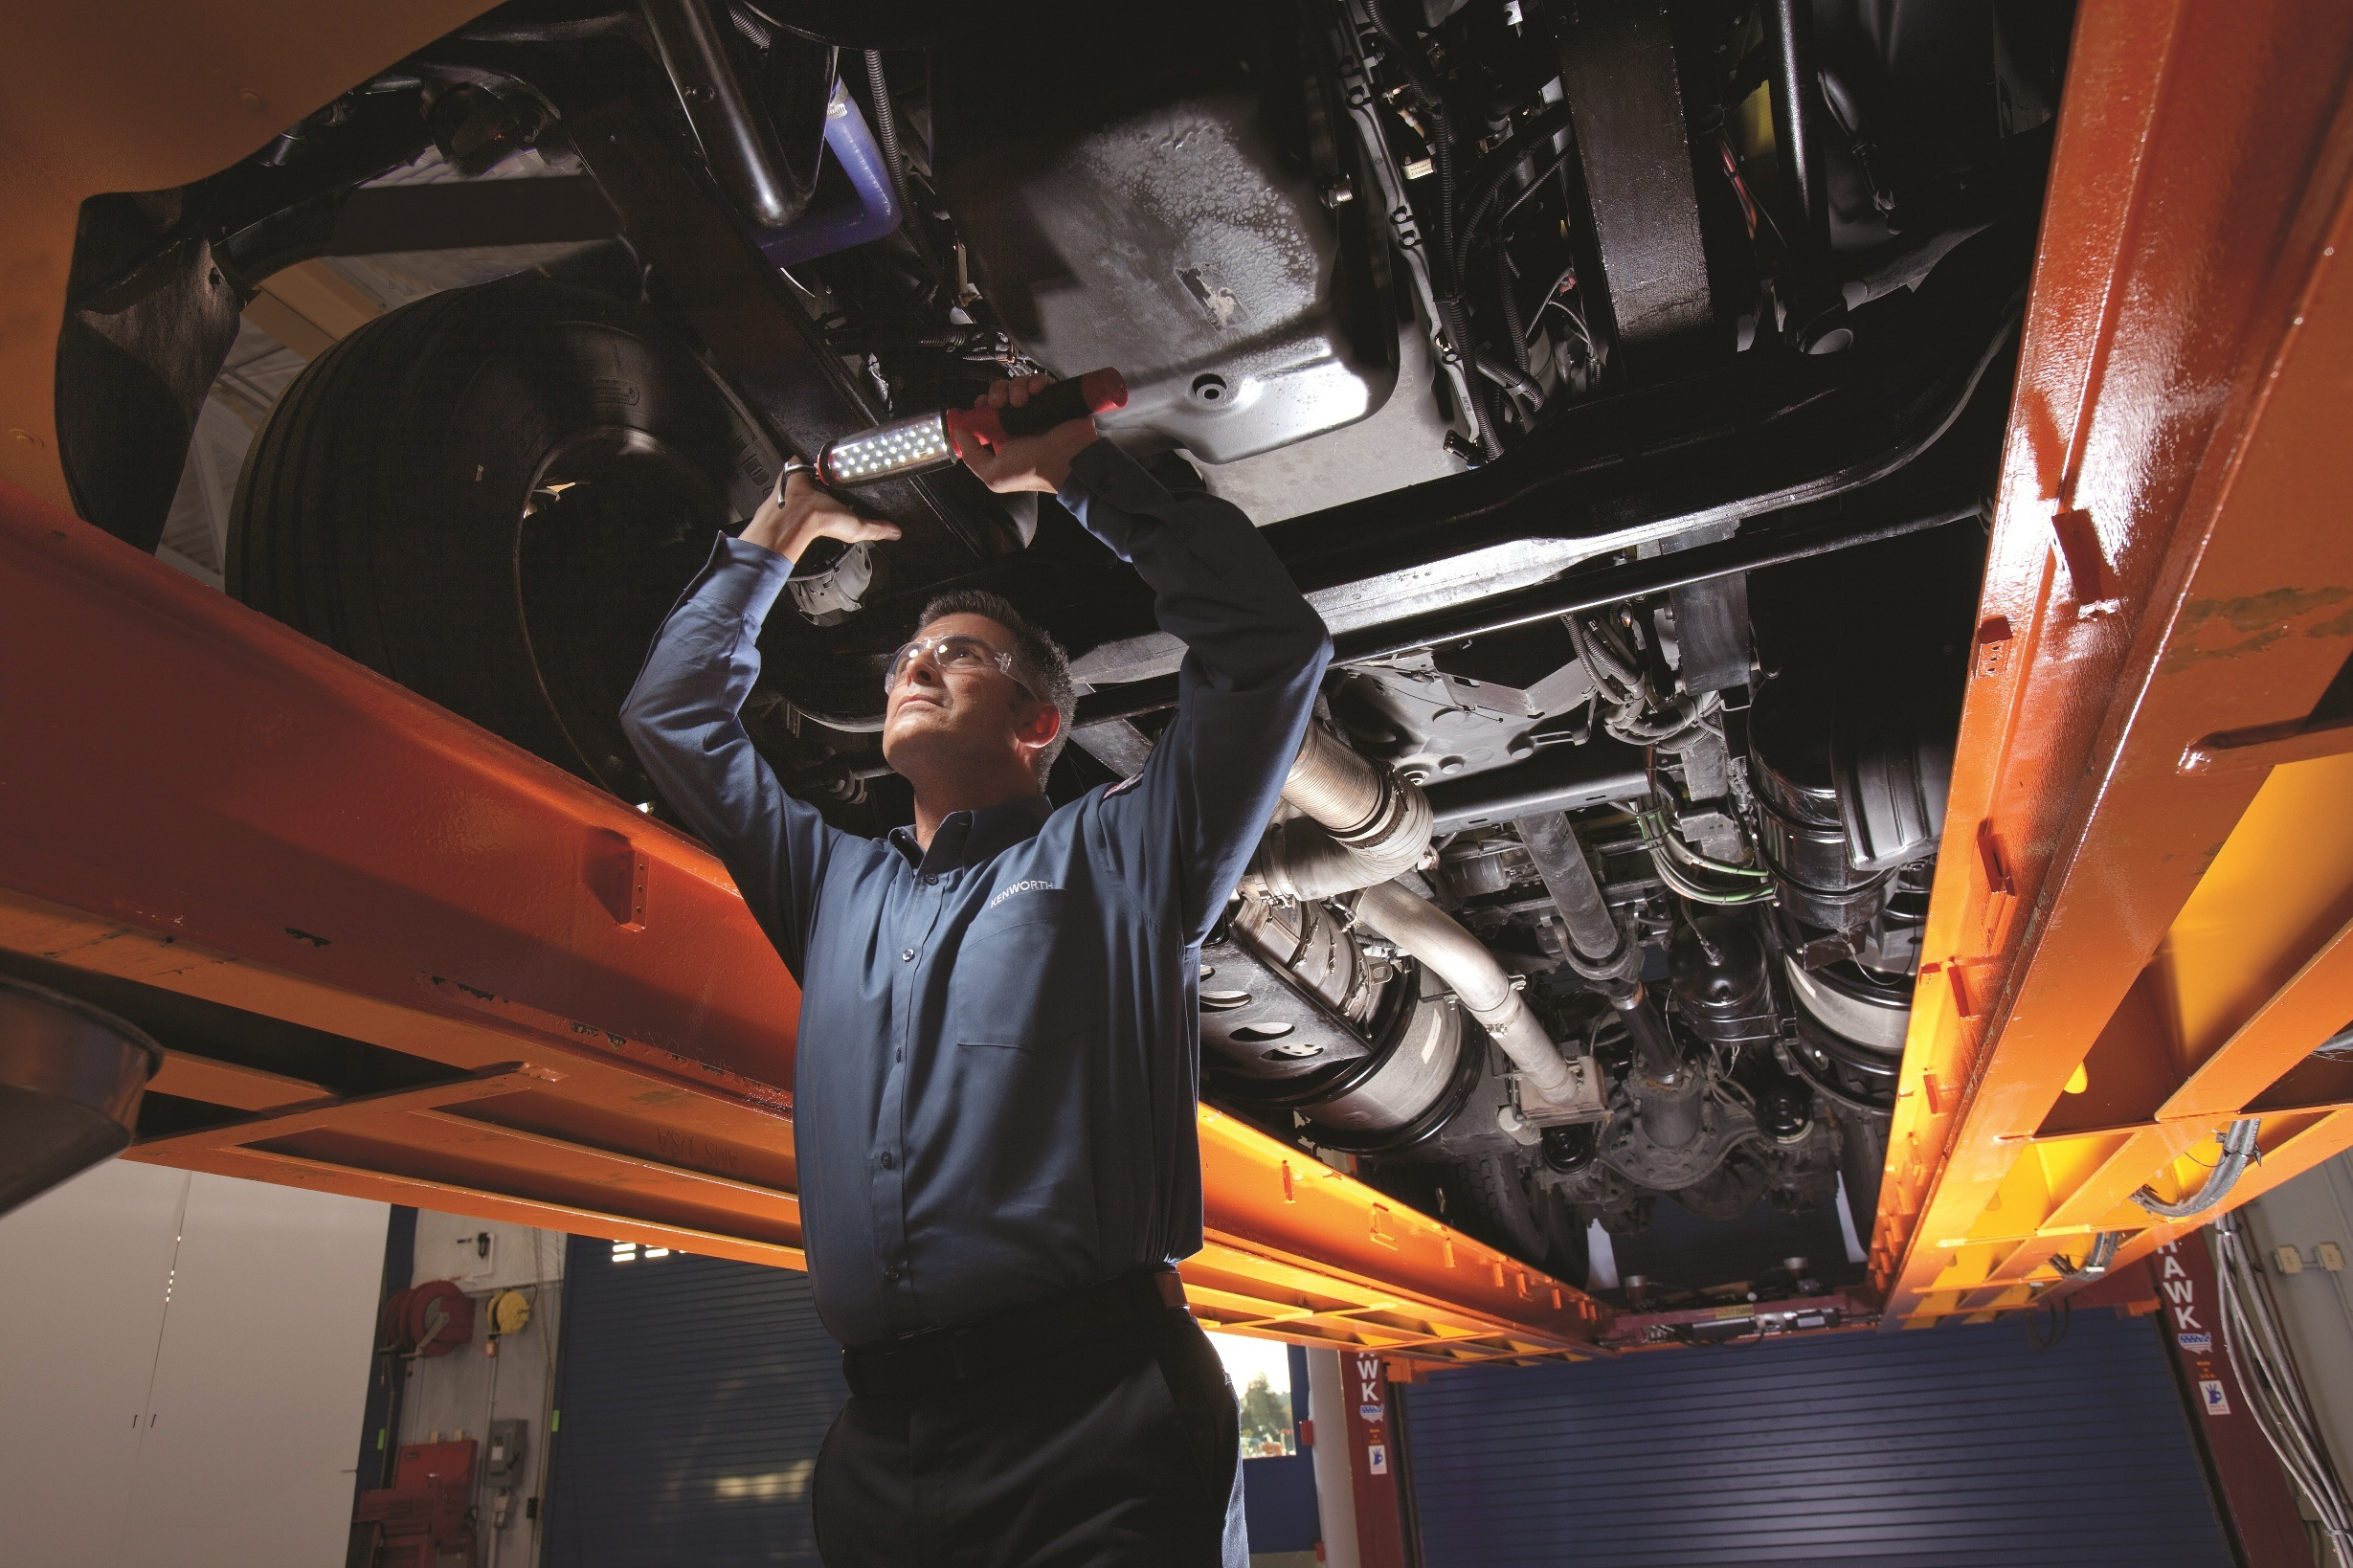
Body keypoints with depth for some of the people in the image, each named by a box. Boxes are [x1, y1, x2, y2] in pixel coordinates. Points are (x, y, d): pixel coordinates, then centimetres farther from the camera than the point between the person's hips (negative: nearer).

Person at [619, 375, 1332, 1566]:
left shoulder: (1112, 856, 9)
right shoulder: (835, 886, 22)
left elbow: (1268, 643, 1)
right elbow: (672, 711, 29)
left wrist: (1080, 468, 7)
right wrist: (780, 533, 29)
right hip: (881, 1448, 5)